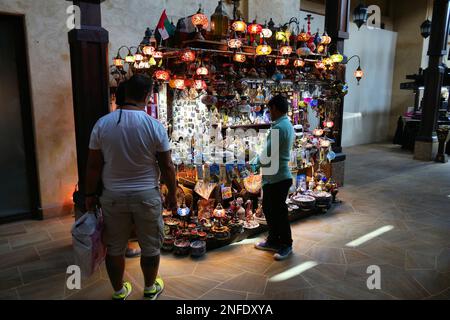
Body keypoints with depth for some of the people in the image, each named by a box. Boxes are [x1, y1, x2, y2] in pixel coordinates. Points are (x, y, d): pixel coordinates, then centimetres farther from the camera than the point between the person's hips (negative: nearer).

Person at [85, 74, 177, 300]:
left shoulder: (102, 124, -7)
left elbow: (93, 165, -2)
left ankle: (119, 292, 36)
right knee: (150, 247, 18)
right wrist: (172, 194, 6)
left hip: (113, 196, 2)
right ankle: (150, 288, 37)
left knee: (115, 248, 19)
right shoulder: (155, 126, -12)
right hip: (146, 196, -2)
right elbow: (167, 166, -8)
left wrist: (90, 194, 11)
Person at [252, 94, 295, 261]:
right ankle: (273, 241, 32)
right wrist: (262, 160, 9)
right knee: (268, 209, 19)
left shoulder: (279, 127, -20)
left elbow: (268, 153, -21)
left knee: (279, 212, 3)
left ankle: (286, 245, 19)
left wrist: (256, 161, -3)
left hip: (277, 178, -10)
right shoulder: (287, 125, 13)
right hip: (273, 176, 10)